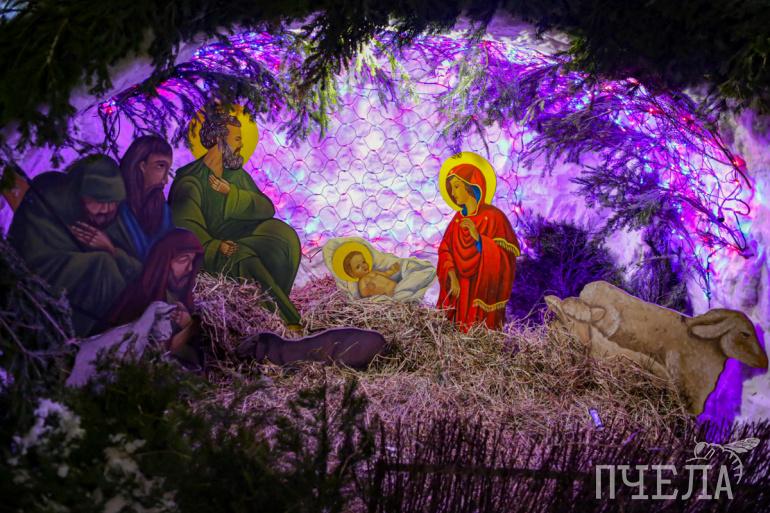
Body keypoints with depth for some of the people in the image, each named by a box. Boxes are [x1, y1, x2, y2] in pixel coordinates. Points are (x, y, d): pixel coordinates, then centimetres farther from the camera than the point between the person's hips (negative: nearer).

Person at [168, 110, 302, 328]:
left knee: (283, 235, -17)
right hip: (206, 252, -6)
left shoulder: (237, 175, 13)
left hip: (240, 242, 6)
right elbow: (186, 228, -20)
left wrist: (231, 194, -13)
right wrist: (216, 247, -35)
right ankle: (290, 321, -28)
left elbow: (267, 208, 1)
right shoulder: (190, 181, -8)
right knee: (245, 259, -33)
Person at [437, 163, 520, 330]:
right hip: (460, 289, 5)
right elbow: (445, 249, 5)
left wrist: (478, 238, -26)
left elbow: (504, 258, -14)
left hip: (483, 291, -5)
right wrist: (452, 276, -12)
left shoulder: (493, 217, -10)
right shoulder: (459, 218, 8)